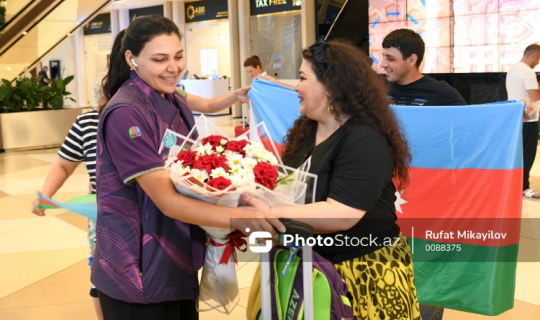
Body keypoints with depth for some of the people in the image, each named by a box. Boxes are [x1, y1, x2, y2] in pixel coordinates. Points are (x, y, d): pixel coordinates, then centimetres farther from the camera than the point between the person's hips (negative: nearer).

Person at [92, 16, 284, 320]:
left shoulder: (168, 97, 5)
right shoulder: (124, 114, -23)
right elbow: (166, 200, -26)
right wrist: (238, 217, -37)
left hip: (178, 259, 9)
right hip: (138, 274, -8)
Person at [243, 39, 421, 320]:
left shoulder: (364, 141, -20)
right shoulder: (306, 129, 7)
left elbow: (340, 215, -28)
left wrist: (270, 214, -30)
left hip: (364, 270, -7)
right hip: (312, 263, 8)